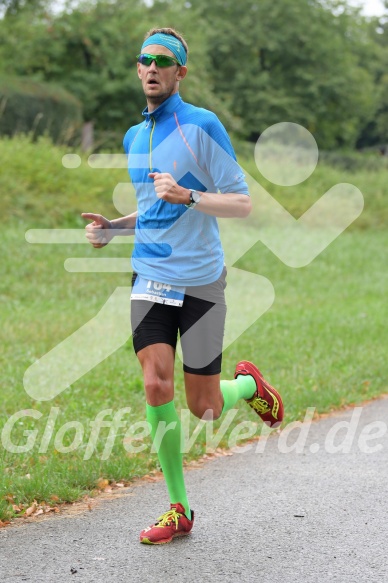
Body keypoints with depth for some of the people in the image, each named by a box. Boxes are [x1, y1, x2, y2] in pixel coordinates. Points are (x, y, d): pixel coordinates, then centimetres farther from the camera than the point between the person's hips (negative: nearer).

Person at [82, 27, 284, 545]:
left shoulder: (202, 125, -7)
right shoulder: (134, 137, 12)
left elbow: (242, 203, -9)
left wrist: (186, 196, -23)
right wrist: (111, 226, 8)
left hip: (200, 280, -4)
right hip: (150, 278, 5)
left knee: (203, 408, 1)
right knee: (157, 387, -10)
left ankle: (249, 384, 36)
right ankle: (178, 510, 2)